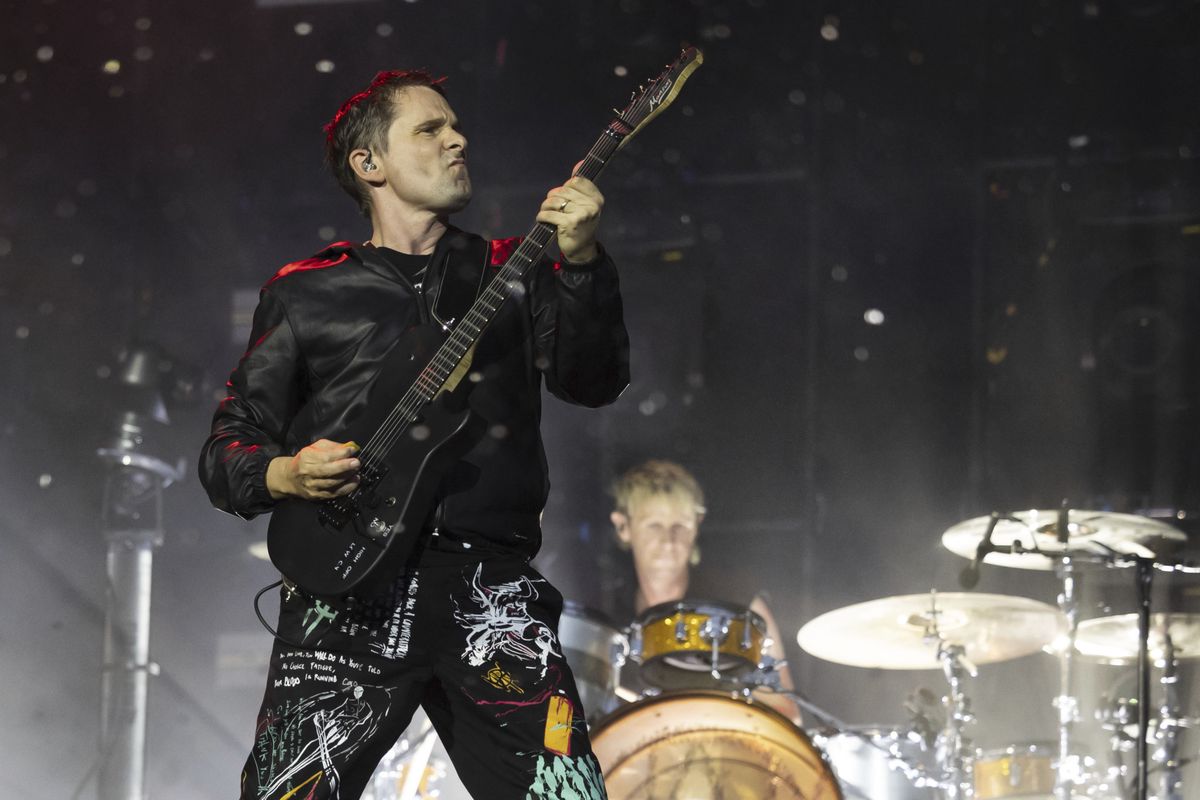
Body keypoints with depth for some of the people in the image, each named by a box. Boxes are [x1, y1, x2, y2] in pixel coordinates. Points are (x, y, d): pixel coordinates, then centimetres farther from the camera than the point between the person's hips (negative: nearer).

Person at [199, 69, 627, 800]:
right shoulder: (305, 294, 15)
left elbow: (593, 382, 2)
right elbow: (228, 445, 15)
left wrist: (581, 261, -13)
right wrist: (282, 475, -7)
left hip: (490, 584, 1)